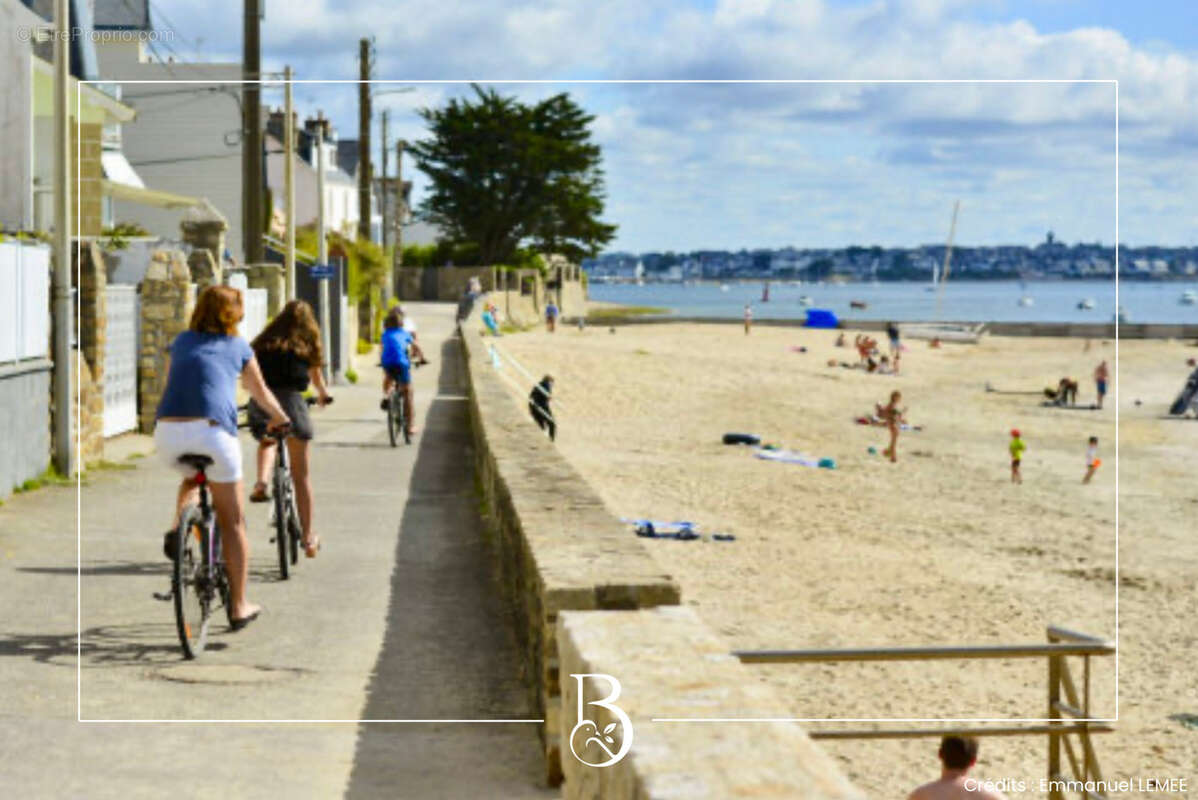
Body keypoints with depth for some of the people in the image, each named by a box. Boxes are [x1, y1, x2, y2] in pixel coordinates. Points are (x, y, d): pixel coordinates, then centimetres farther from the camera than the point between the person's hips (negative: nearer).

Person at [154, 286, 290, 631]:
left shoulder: (181, 342, 23)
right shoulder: (237, 347, 18)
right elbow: (261, 393, 30)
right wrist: (280, 418, 51)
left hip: (167, 432, 3)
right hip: (213, 430, -3)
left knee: (191, 478, 37)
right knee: (232, 521, 10)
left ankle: (177, 526, 9)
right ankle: (239, 607, 12)